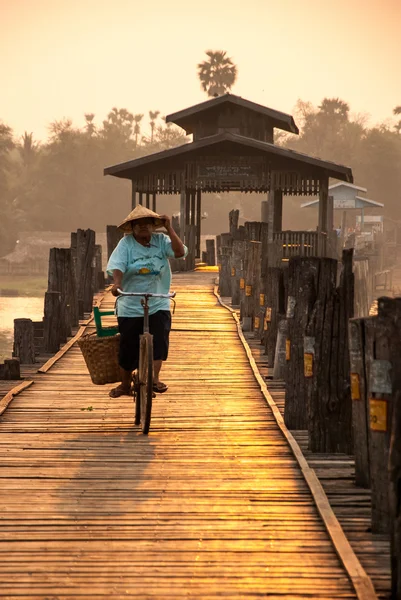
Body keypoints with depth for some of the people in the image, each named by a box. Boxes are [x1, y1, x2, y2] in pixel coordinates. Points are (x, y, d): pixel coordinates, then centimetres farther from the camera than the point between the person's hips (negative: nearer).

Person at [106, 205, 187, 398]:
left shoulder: (161, 241, 2)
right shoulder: (126, 244, -5)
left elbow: (180, 252, -12)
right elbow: (117, 266, -17)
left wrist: (169, 229, -15)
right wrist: (117, 283, -36)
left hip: (158, 305, 1)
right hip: (130, 306, -1)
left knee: (159, 341, -18)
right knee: (128, 346, 6)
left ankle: (154, 378, -13)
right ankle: (125, 384, 24)